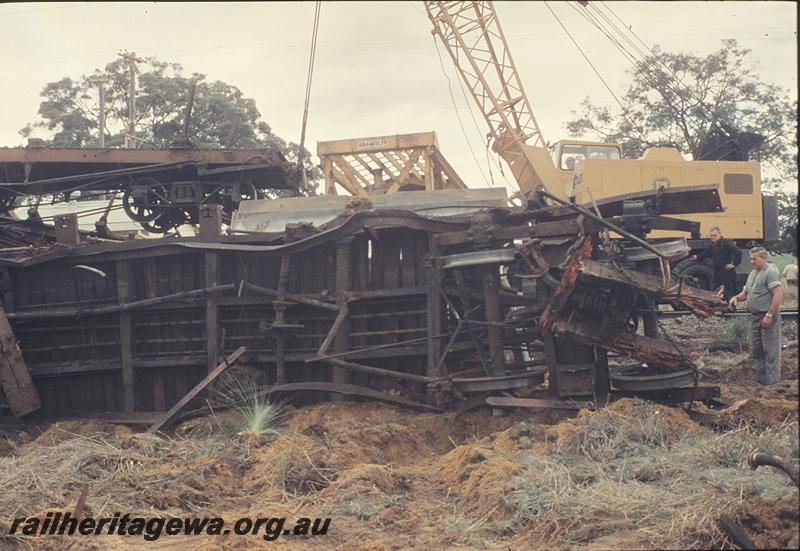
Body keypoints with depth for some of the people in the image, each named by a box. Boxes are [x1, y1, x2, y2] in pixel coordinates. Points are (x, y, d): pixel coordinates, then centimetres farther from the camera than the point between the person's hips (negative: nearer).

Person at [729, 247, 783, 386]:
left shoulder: (770, 272, -12)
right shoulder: (753, 273, 17)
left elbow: (778, 294, -20)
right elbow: (746, 292, 26)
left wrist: (769, 315, -23)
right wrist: (737, 297, 3)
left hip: (768, 317, -9)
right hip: (755, 317, 10)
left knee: (770, 350, -6)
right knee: (757, 350, 14)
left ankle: (772, 381, -2)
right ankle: (760, 379, 23)